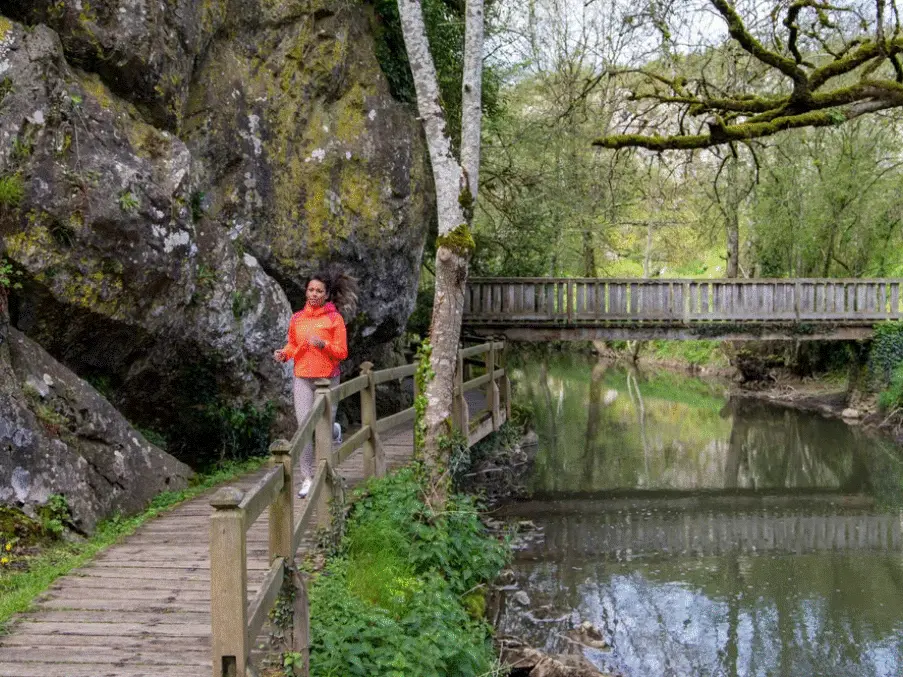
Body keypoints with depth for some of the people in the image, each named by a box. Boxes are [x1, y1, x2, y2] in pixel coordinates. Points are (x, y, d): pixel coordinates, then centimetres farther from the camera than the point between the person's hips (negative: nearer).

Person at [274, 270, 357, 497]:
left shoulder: (334, 318, -2)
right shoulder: (297, 318, 7)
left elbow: (342, 352, -4)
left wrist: (323, 344, -21)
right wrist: (284, 353, -4)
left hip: (327, 378, -2)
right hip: (302, 378, 2)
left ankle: (334, 430, 44)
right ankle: (308, 479, 0)